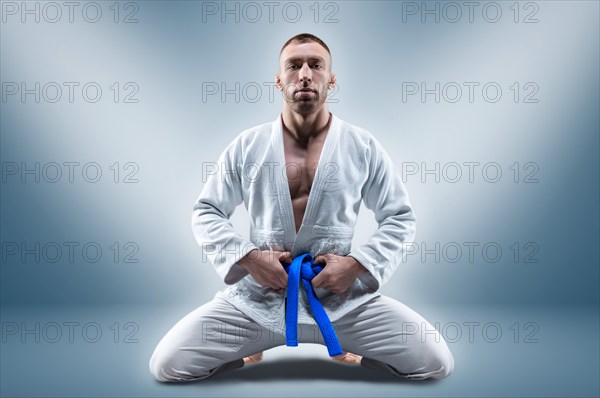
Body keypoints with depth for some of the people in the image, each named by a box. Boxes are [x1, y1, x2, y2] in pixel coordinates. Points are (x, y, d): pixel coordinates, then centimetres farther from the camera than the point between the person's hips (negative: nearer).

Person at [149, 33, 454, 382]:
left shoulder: (364, 147, 1)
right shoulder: (246, 146, 2)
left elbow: (401, 218, 5)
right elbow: (206, 213, 7)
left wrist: (359, 264, -11)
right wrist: (247, 257, -10)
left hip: (343, 298, 0)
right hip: (257, 297, 1)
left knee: (435, 362, -11)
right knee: (168, 364, -11)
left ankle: (350, 350, 20)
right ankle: (251, 351, 21)